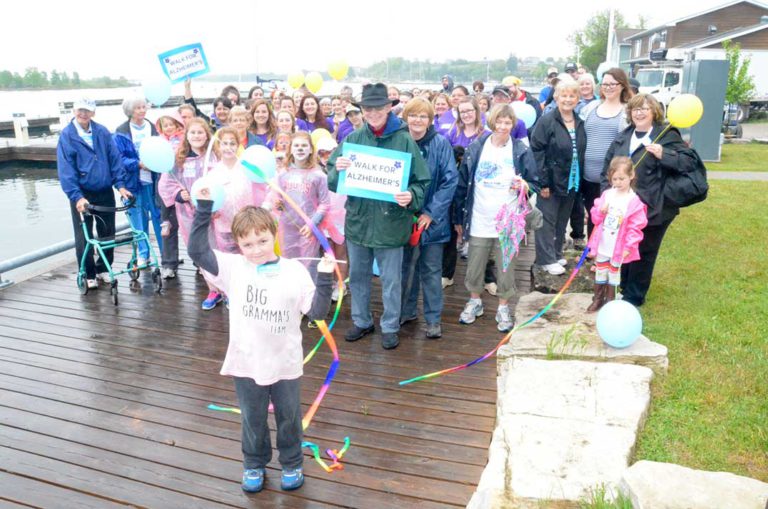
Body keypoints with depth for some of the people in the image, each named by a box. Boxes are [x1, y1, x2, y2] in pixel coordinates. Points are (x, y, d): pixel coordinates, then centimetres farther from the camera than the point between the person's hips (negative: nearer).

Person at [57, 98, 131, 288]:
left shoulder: (102, 132, 0)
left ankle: (103, 268, 29)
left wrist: (120, 184, -9)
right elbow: (66, 170, -12)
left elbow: (115, 158, 1)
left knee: (107, 233, 11)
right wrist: (77, 196, -20)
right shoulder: (66, 136, -8)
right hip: (82, 195, -3)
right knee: (84, 237, 5)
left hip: (105, 192, 3)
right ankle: (88, 275, 18)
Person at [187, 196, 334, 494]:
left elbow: (318, 311, -10)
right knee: (253, 421, 21)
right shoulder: (233, 267, -7)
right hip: (247, 365, 1)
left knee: (289, 419, 19)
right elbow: (197, 251, -13)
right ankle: (254, 464, 44)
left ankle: (292, 464, 42)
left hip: (285, 365, -1)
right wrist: (204, 207, -18)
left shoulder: (294, 271, -10)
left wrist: (324, 278, -24)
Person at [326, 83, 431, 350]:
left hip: (390, 222, -3)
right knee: (358, 276, 17)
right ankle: (361, 321, 36)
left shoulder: (404, 140, -7)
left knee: (390, 280, 8)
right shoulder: (353, 139, 2)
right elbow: (332, 182, 3)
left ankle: (390, 327, 26)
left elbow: (421, 181, -5)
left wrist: (411, 196, -26)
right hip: (357, 219, 4)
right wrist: (338, 170, -19)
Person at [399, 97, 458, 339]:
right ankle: (406, 311, 31)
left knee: (431, 269, 6)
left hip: (432, 218, -2)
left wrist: (431, 213, -15)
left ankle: (433, 319, 17)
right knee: (406, 265, 15)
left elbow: (450, 180, -11)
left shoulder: (441, 143, -8)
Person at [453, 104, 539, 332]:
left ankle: (503, 307, 26)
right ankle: (475, 301, 33)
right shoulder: (476, 148, -1)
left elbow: (535, 183, 4)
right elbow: (462, 184, 4)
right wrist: (458, 218, 5)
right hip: (479, 221, 1)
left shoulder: (521, 151, -3)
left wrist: (525, 186, -21)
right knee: (474, 267, 11)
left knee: (505, 268, 8)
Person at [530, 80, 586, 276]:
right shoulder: (546, 121, -11)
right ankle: (546, 258, 12)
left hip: (572, 181, 6)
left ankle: (557, 253, 30)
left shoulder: (580, 123, 8)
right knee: (547, 220, 2)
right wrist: (542, 182, -18)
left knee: (562, 220, 16)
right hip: (551, 181, -6)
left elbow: (582, 152, 14)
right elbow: (536, 151, -14)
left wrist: (579, 179, 8)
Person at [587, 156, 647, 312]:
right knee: (600, 271, 15)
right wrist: (600, 212, -16)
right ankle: (598, 299, 28)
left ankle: (610, 300, 24)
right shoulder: (606, 194, -1)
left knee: (614, 272, 11)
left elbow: (636, 227, -13)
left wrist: (629, 246, -16)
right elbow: (595, 218, 6)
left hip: (619, 247, -4)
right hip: (602, 244, 4)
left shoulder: (634, 201, -14)